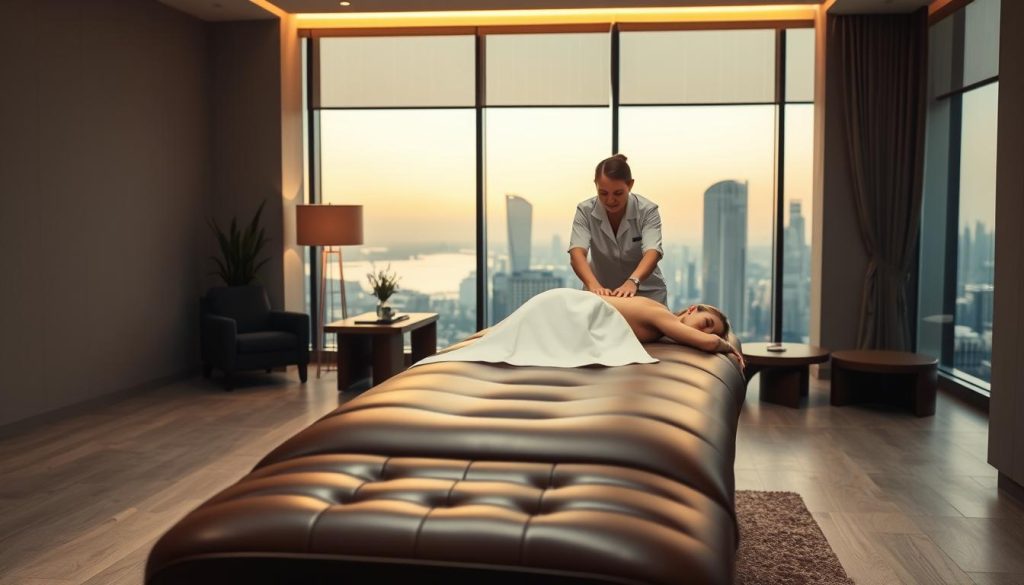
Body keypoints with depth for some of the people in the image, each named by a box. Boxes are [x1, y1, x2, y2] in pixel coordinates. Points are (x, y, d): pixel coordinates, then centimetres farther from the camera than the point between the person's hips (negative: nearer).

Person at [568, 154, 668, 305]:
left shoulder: (647, 210, -14)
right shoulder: (585, 211, -12)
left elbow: (652, 252, -27)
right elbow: (577, 252, -25)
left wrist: (632, 282, -46)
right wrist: (594, 285, -42)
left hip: (645, 293, -1)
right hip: (601, 292, 1)